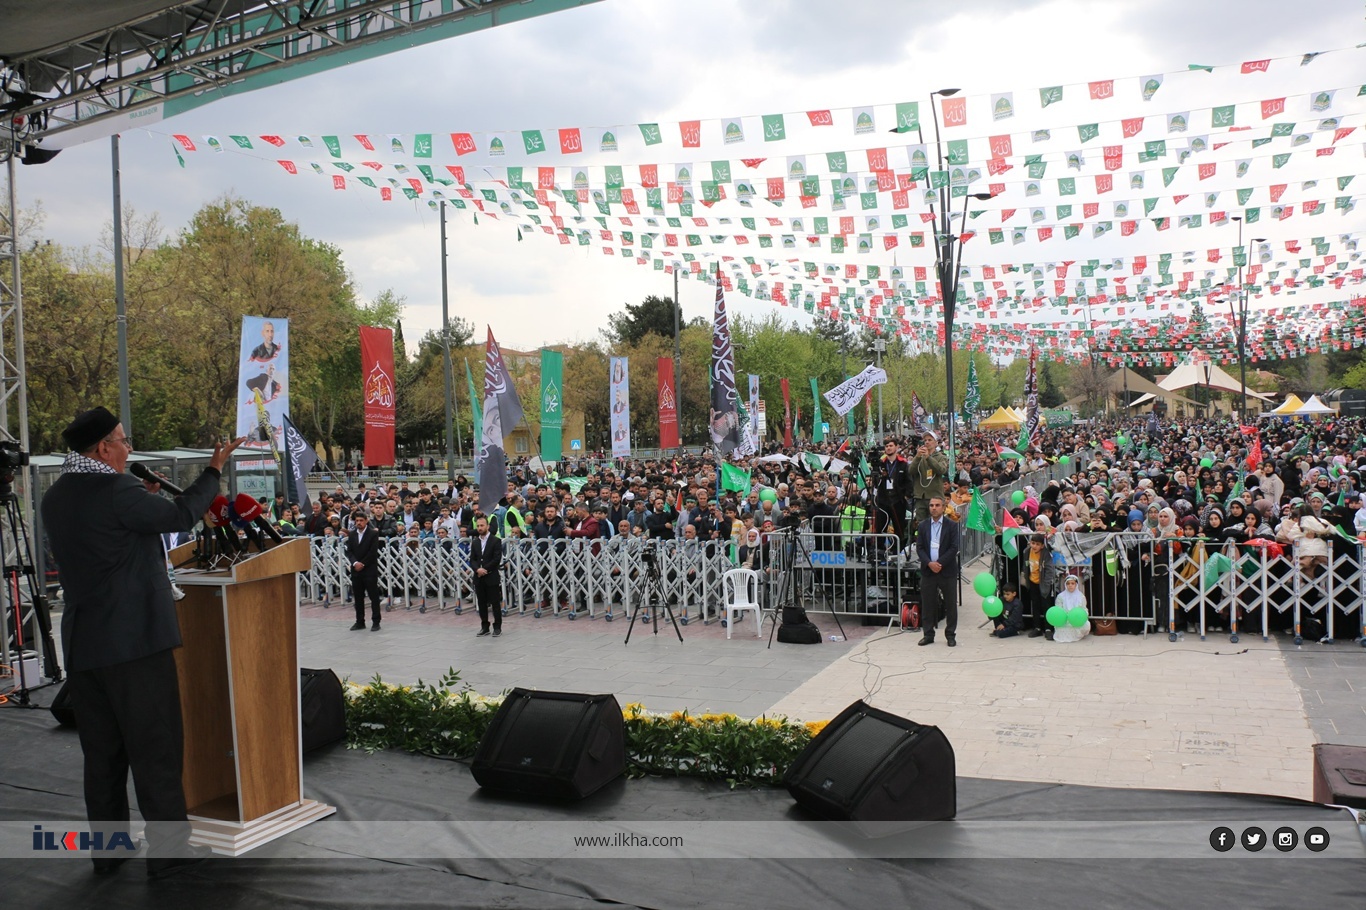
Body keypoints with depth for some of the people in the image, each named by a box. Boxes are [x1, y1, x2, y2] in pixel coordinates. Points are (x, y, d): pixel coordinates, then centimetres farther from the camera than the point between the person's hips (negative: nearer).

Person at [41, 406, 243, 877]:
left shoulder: (55, 498, 8)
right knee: (156, 748, 2)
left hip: (82, 644, 8)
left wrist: (143, 499, 14)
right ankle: (167, 849, 9)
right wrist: (214, 470, 5)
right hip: (136, 640, -8)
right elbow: (181, 515, -6)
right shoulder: (116, 490, -17)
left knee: (101, 750, 16)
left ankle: (106, 848, 25)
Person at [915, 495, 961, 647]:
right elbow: (919, 548, 3)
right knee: (927, 604, 5)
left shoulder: (952, 526, 0)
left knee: (950, 604, 4)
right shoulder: (923, 526, 7)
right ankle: (928, 635, 13)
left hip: (947, 571, -2)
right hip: (928, 570, 2)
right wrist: (929, 563, -12)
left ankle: (950, 635, 14)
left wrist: (940, 563, -15)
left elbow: (954, 548, -6)